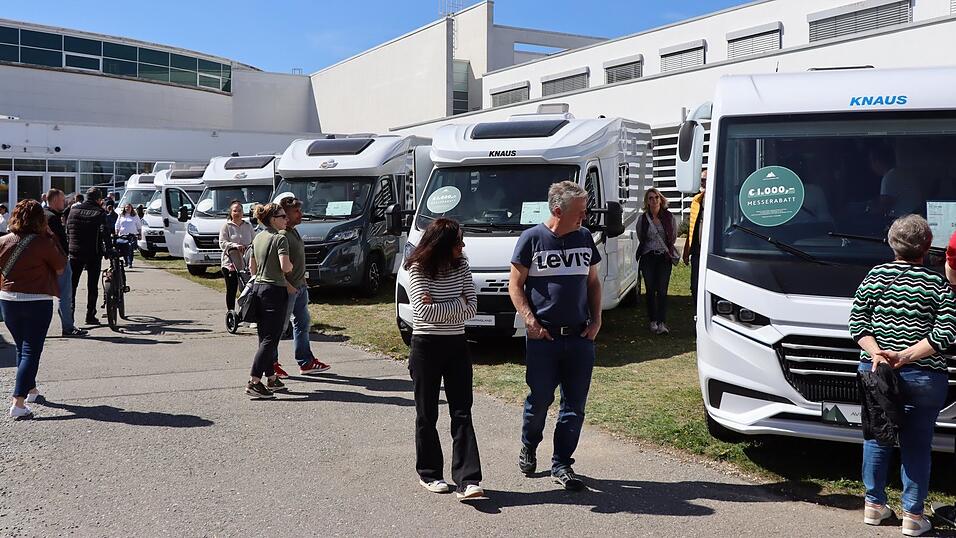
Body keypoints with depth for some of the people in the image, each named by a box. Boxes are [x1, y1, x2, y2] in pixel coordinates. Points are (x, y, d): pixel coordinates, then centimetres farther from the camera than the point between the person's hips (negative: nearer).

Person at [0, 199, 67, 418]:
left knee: (22, 348, 22)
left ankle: (31, 389, 37)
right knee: (31, 351, -1)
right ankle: (18, 403, -9)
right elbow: (60, 268, -3)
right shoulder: (44, 243, -15)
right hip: (37, 302, -5)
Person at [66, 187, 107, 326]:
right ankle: (90, 316, 4)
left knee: (72, 284, 12)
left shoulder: (74, 209, 8)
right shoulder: (99, 212, -5)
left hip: (75, 252, 3)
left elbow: (67, 230, 11)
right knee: (92, 285, 4)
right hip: (94, 253, -3)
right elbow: (104, 233, -16)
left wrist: (70, 245, 18)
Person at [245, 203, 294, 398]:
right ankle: (254, 382, -9)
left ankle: (271, 379, 22)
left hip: (258, 288, 8)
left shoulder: (257, 238, 12)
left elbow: (252, 267, 17)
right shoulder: (280, 239, -12)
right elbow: (285, 267, -25)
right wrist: (291, 266, -1)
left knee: (265, 337, 13)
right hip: (275, 291, -8)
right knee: (270, 339, -5)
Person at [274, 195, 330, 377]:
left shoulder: (294, 232, 14)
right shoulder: (281, 235, -18)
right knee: (280, 326, -1)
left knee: (303, 324, 14)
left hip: (299, 287, 10)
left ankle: (306, 362, 22)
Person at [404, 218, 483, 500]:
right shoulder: (418, 270, -10)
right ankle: (429, 473, 23)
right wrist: (458, 304, -14)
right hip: (426, 347, -3)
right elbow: (423, 311, -21)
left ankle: (468, 480, -5)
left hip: (457, 346, 4)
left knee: (462, 412, -3)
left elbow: (472, 307, -5)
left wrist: (438, 308, -15)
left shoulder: (461, 266, 2)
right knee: (427, 414, 8)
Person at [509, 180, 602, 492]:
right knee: (540, 399, 4)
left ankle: (561, 465, 16)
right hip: (543, 337, -4)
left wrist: (596, 320, 5)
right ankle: (528, 448, 31)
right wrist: (531, 323, -11)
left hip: (580, 337, 4)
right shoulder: (532, 238, -3)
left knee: (575, 404, 4)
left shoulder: (584, 238, 10)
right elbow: (515, 286, -1)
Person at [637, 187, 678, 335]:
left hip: (664, 257, -1)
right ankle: (653, 321, 15)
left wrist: (667, 248, 10)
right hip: (648, 257, 1)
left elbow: (674, 236, 11)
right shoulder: (643, 218, 1)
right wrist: (652, 246, 12)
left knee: (662, 291, -8)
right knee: (650, 290, 5)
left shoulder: (668, 217, 1)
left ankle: (662, 323, -12)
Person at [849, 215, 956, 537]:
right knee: (917, 445, 8)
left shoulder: (876, 276, 1)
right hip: (923, 377, -2)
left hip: (874, 370, 2)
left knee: (876, 438, 15)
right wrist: (905, 357, -16)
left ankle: (874, 505, 24)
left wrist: (877, 353, -10)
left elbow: (857, 323, -3)